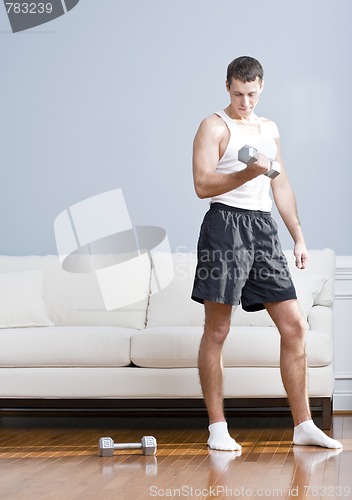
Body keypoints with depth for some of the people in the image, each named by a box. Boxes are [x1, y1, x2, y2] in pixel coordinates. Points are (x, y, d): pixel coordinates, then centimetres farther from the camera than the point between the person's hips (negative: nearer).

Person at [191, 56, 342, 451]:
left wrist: (299, 237, 17)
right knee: (217, 330, -3)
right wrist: (247, 173, -24)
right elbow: (202, 185, -11)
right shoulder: (214, 126, 0)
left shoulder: (269, 129, 20)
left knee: (294, 325, 2)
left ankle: (303, 426, 8)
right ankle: (217, 428, 4)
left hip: (264, 226, 6)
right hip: (226, 225, -6)